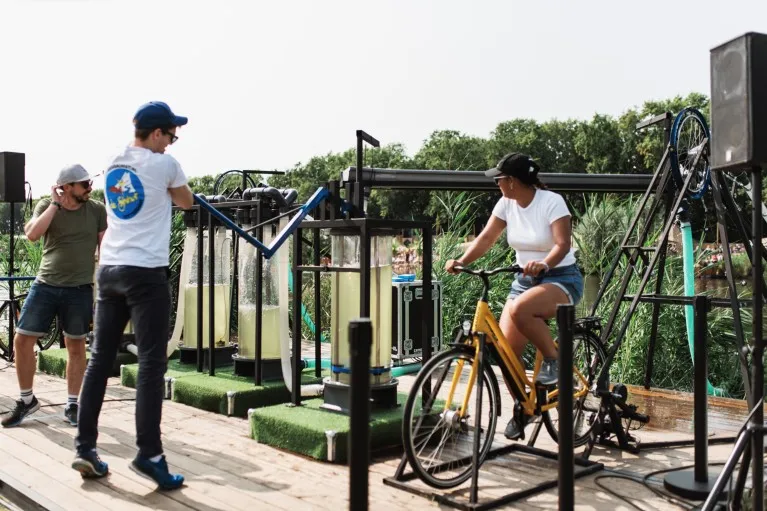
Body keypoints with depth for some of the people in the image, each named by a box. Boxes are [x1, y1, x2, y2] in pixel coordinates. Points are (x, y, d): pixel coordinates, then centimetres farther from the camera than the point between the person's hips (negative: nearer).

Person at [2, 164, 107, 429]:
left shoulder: (98, 210, 0)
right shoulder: (46, 205, 2)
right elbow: (32, 234, -15)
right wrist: (55, 203, -14)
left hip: (80, 289, -1)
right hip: (45, 285, 1)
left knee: (76, 347, 6)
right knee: (22, 340, 1)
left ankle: (72, 405, 19)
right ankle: (27, 400, 19)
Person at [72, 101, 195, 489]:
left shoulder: (112, 166, 14)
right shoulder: (163, 164, -4)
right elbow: (186, 202, 12)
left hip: (108, 270, 7)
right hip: (146, 273, -7)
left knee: (100, 358, 9)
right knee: (151, 363, -5)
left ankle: (85, 448, 12)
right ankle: (148, 454, -5)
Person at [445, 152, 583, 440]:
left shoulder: (551, 202, -15)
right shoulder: (506, 204, 1)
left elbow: (562, 244, -24)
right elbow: (486, 238, -3)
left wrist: (544, 264, -43)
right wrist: (461, 261, -18)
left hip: (561, 279, -6)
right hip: (525, 279, 6)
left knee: (520, 309, -37)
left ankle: (554, 360, -12)